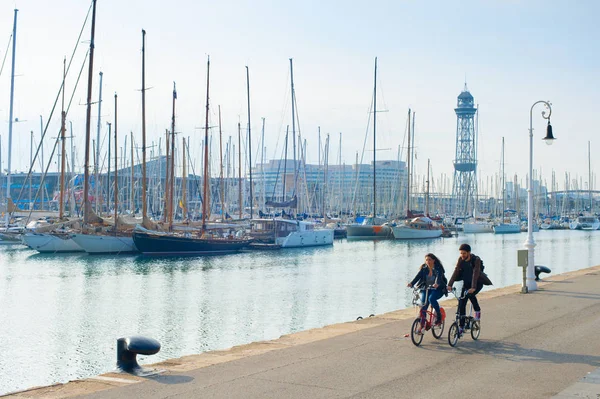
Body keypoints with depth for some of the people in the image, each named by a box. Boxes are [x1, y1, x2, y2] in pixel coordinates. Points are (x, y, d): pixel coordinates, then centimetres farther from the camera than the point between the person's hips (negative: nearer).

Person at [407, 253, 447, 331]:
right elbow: (418, 276, -14)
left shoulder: (438, 268, -11)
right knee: (423, 305, -13)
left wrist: (436, 284, -52)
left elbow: (439, 276, -29)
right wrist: (411, 283, -34)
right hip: (426, 289, 4)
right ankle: (422, 325, -7)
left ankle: (439, 315, -11)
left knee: (431, 298, -33)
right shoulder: (424, 269, -1)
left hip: (437, 289, -4)